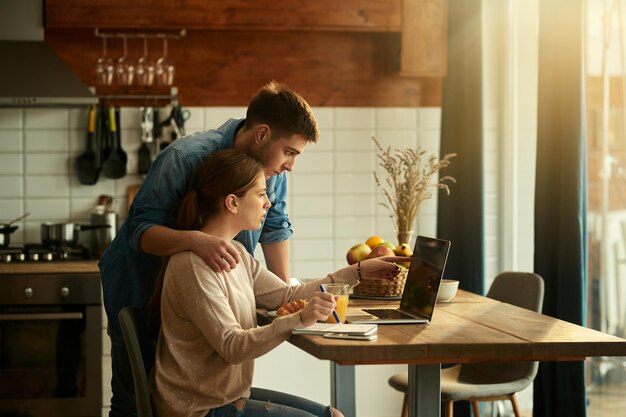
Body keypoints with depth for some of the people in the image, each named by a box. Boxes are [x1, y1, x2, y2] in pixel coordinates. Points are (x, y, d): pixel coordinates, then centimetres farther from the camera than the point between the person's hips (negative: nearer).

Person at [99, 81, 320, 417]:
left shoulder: (271, 170, -6)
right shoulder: (185, 158, -28)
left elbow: (275, 228, 9)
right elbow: (140, 231, -31)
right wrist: (196, 241, -49)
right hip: (140, 292, -6)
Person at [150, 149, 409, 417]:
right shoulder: (195, 264, -23)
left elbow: (286, 295, 12)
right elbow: (232, 347, -26)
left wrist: (358, 272, 10)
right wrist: (299, 320, -37)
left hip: (228, 393, 10)